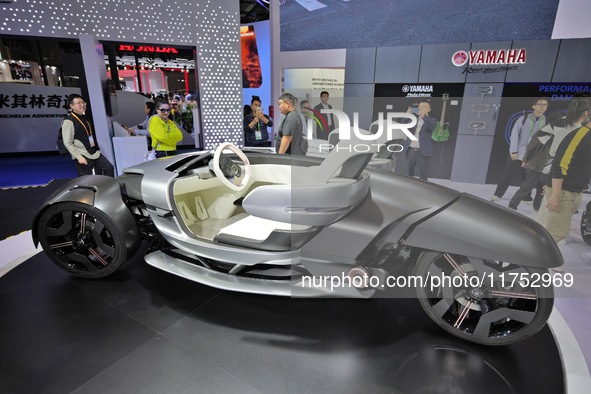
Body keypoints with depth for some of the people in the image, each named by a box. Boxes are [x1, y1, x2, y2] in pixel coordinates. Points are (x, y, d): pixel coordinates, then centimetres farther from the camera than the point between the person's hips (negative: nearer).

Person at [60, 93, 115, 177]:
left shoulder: (85, 118, 13)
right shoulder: (68, 121, -11)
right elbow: (68, 143, -14)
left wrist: (97, 148, 17)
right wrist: (79, 157, -19)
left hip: (95, 153, 8)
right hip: (82, 156, -7)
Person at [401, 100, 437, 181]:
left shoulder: (432, 120, 3)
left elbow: (432, 127, -19)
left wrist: (424, 116, -32)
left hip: (422, 152, -3)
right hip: (410, 150, 3)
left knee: (423, 178, -2)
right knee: (409, 176, 9)